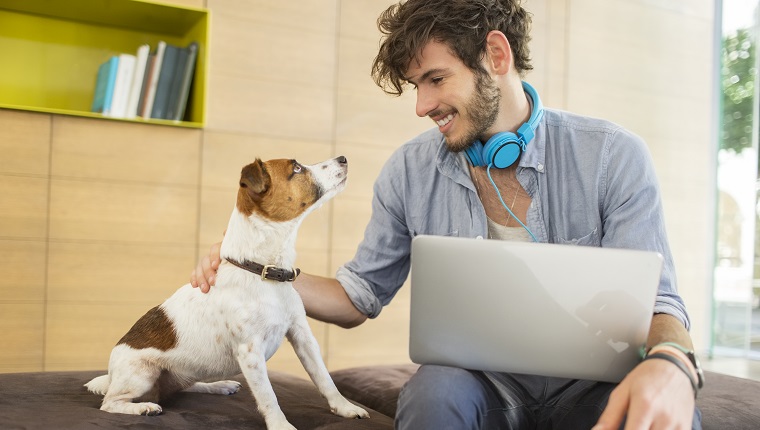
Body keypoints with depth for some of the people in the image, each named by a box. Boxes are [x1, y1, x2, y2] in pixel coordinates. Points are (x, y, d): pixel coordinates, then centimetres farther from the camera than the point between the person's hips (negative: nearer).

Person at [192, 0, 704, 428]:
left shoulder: (613, 156, -7)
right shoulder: (409, 171, 1)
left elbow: (654, 301, -11)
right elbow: (360, 297, 10)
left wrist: (670, 363, -36)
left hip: (582, 385, -1)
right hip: (477, 381, 2)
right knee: (436, 389, -35)